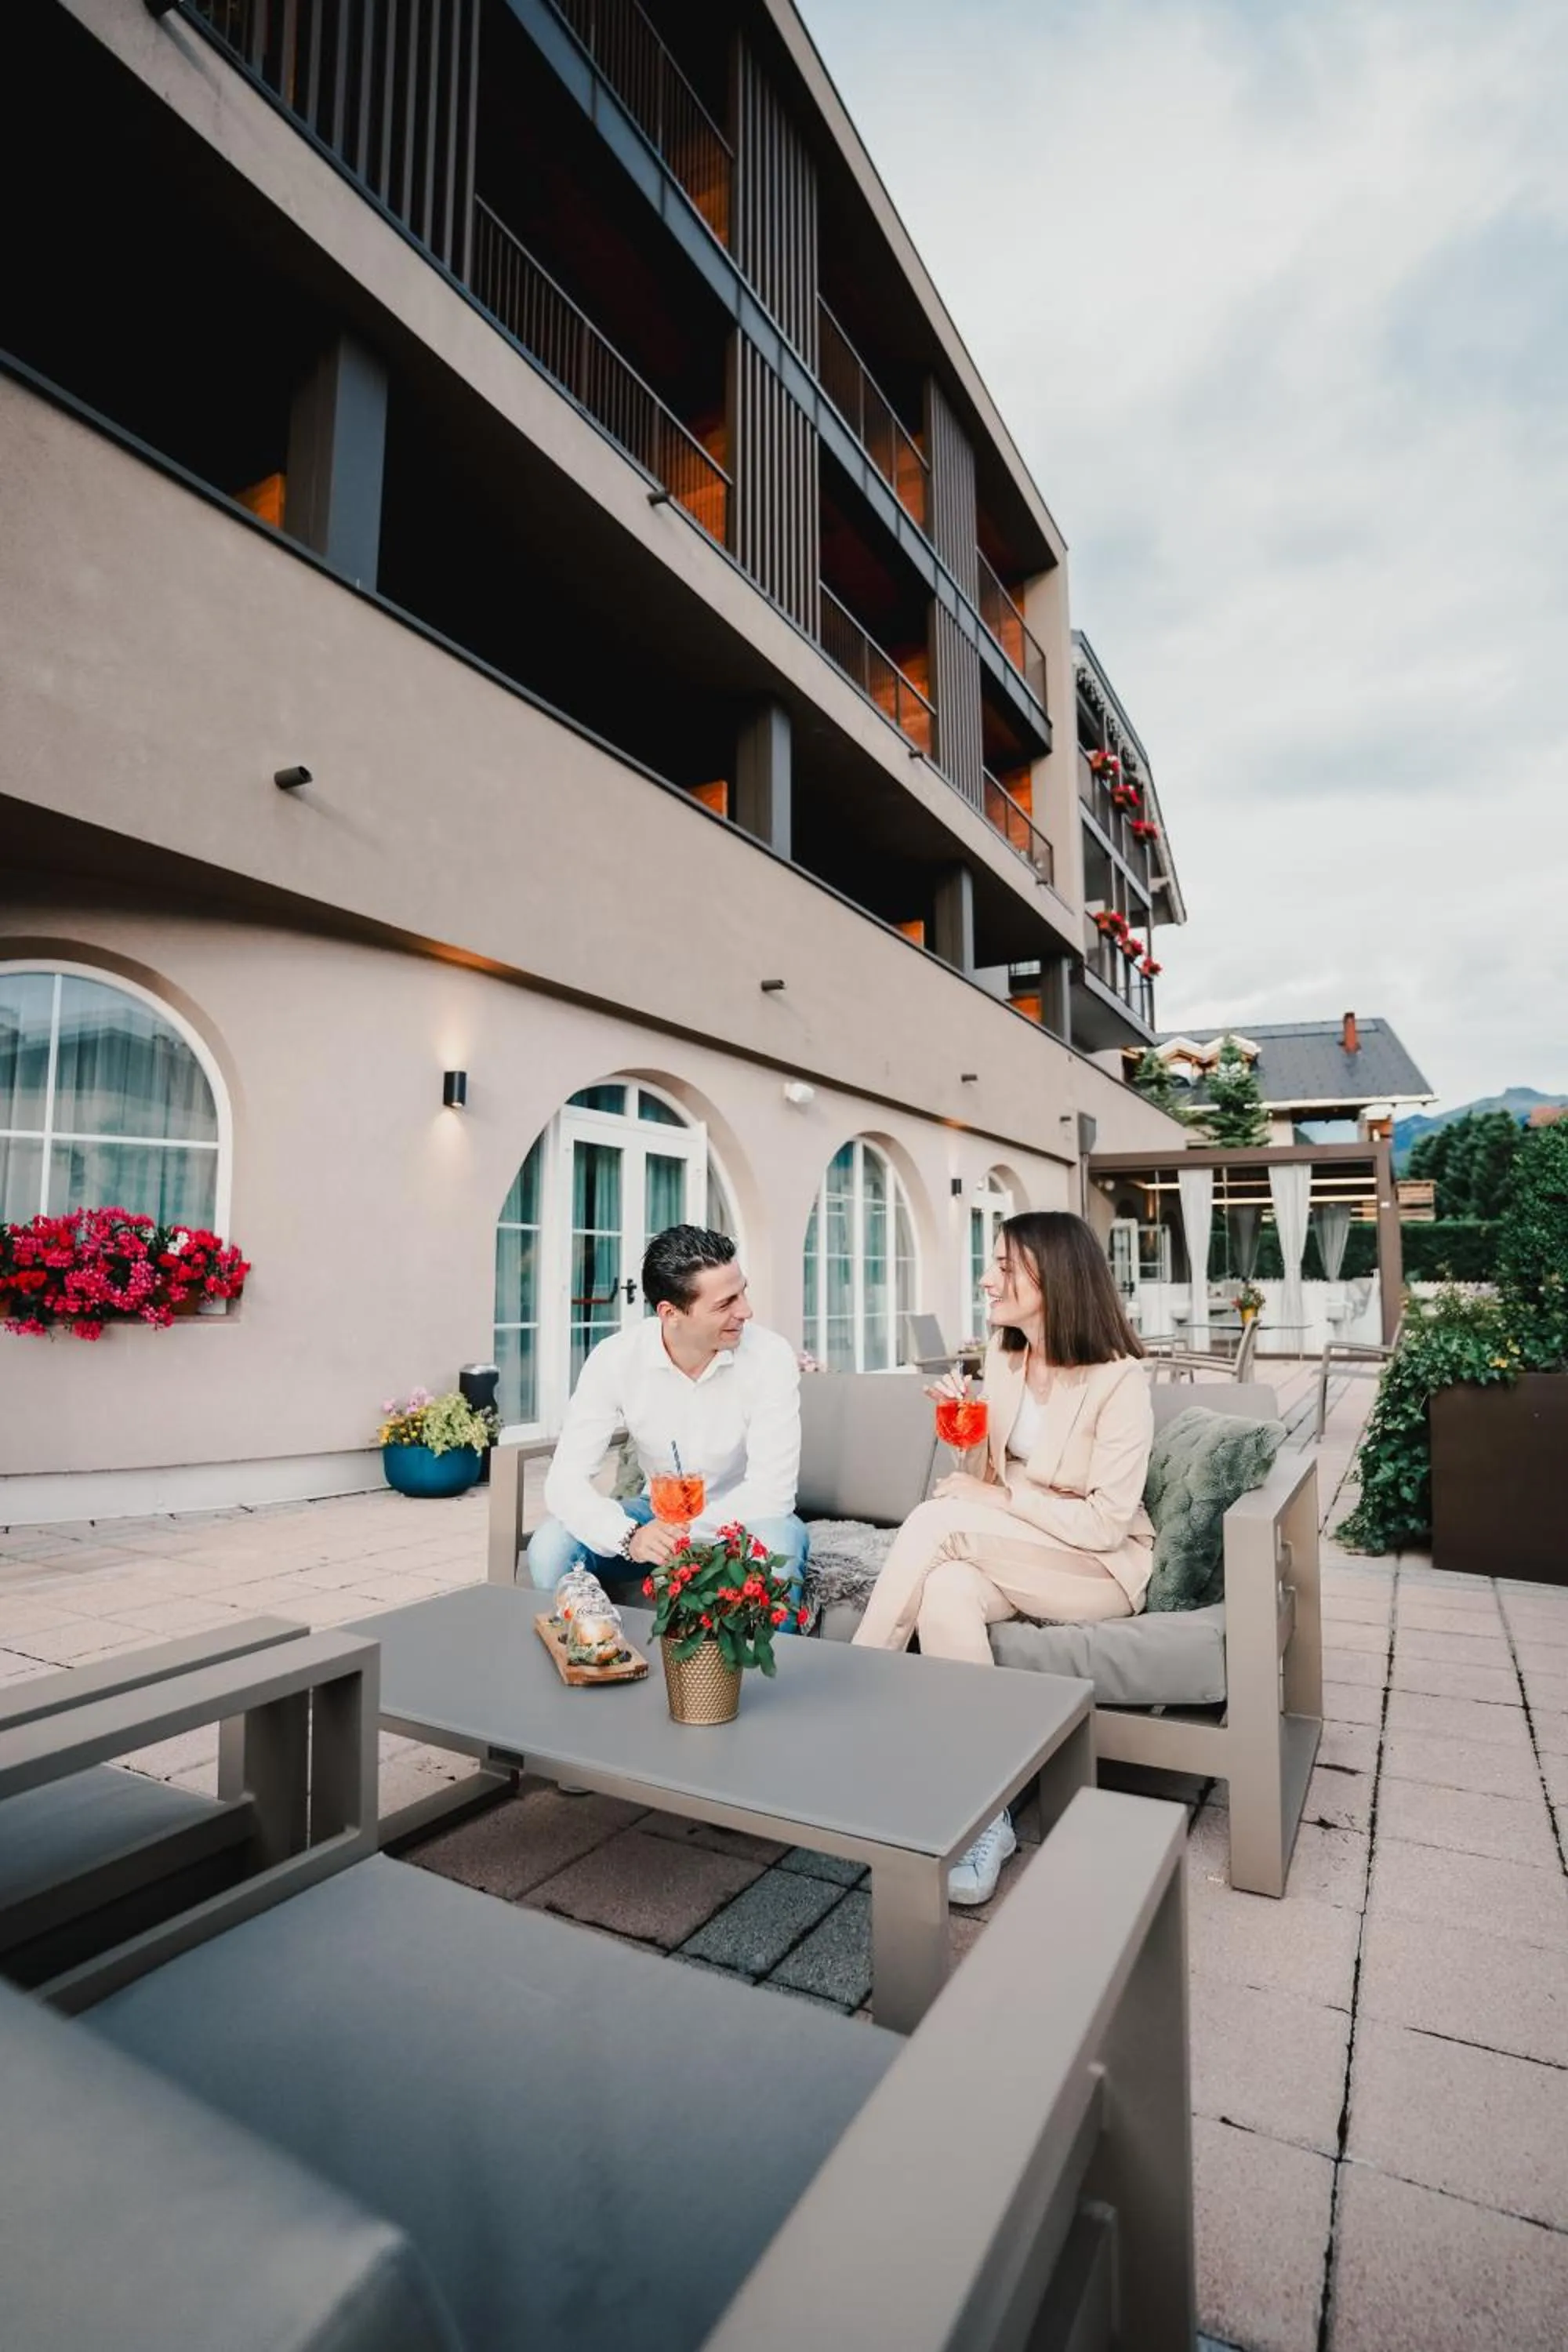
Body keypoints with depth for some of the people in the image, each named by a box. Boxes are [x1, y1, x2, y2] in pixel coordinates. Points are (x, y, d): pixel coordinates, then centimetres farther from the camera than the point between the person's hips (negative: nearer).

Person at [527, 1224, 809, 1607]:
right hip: (657, 1513, 2)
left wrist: (685, 1533, -36)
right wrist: (629, 1535, -40)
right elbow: (565, 1481, -22)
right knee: (549, 1547, -21)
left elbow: (772, 1492, -25)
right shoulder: (615, 1358, -18)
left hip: (740, 1519, -2)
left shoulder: (770, 1356, -23)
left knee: (778, 1544, -35)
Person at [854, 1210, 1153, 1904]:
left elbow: (1106, 1522, -20)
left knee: (939, 1518, -29)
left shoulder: (1118, 1378, -18)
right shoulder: (1001, 1353, 1)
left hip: (1102, 1568, -5)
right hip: (1016, 1554, 6)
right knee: (947, 1590, -30)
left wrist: (998, 1497, -21)